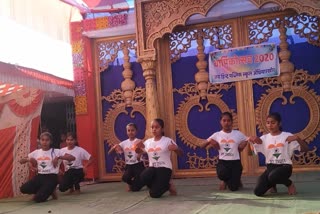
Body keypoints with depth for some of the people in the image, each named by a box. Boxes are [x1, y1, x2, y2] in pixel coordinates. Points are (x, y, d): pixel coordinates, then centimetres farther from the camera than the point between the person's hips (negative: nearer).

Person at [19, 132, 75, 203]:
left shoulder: (56, 151, -3)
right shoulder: (36, 152, 10)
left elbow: (72, 158, -13)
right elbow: (21, 161, 17)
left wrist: (59, 157, -24)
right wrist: (28, 159, -5)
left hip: (51, 177, -5)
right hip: (40, 176, 5)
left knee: (38, 198, -20)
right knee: (23, 189, -19)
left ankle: (50, 191, 14)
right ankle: (43, 191, 8)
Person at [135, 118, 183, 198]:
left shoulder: (168, 140, -4)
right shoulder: (148, 142, 10)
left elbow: (180, 154, -4)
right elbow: (138, 151, 20)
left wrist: (176, 148, -28)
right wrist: (138, 147, -4)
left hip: (164, 168, -4)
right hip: (152, 168, 4)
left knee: (154, 194, -18)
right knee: (143, 177, -33)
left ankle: (168, 185, 15)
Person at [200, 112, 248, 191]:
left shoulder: (238, 134, 2)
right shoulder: (217, 135, 3)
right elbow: (202, 146, 5)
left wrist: (244, 144, -7)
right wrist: (210, 141, -13)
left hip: (235, 162, 0)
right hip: (222, 162, 0)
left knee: (233, 188, -11)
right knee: (222, 173, -36)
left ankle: (237, 181, 32)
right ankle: (225, 181, 7)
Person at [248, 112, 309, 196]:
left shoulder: (287, 136, -2)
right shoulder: (264, 138, 7)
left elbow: (305, 149, -6)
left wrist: (297, 138, -24)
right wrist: (252, 141, -23)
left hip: (284, 166, -3)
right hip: (270, 167, 4)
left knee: (273, 176, -39)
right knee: (258, 192, -16)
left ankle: (289, 183, -3)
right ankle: (272, 184, 20)